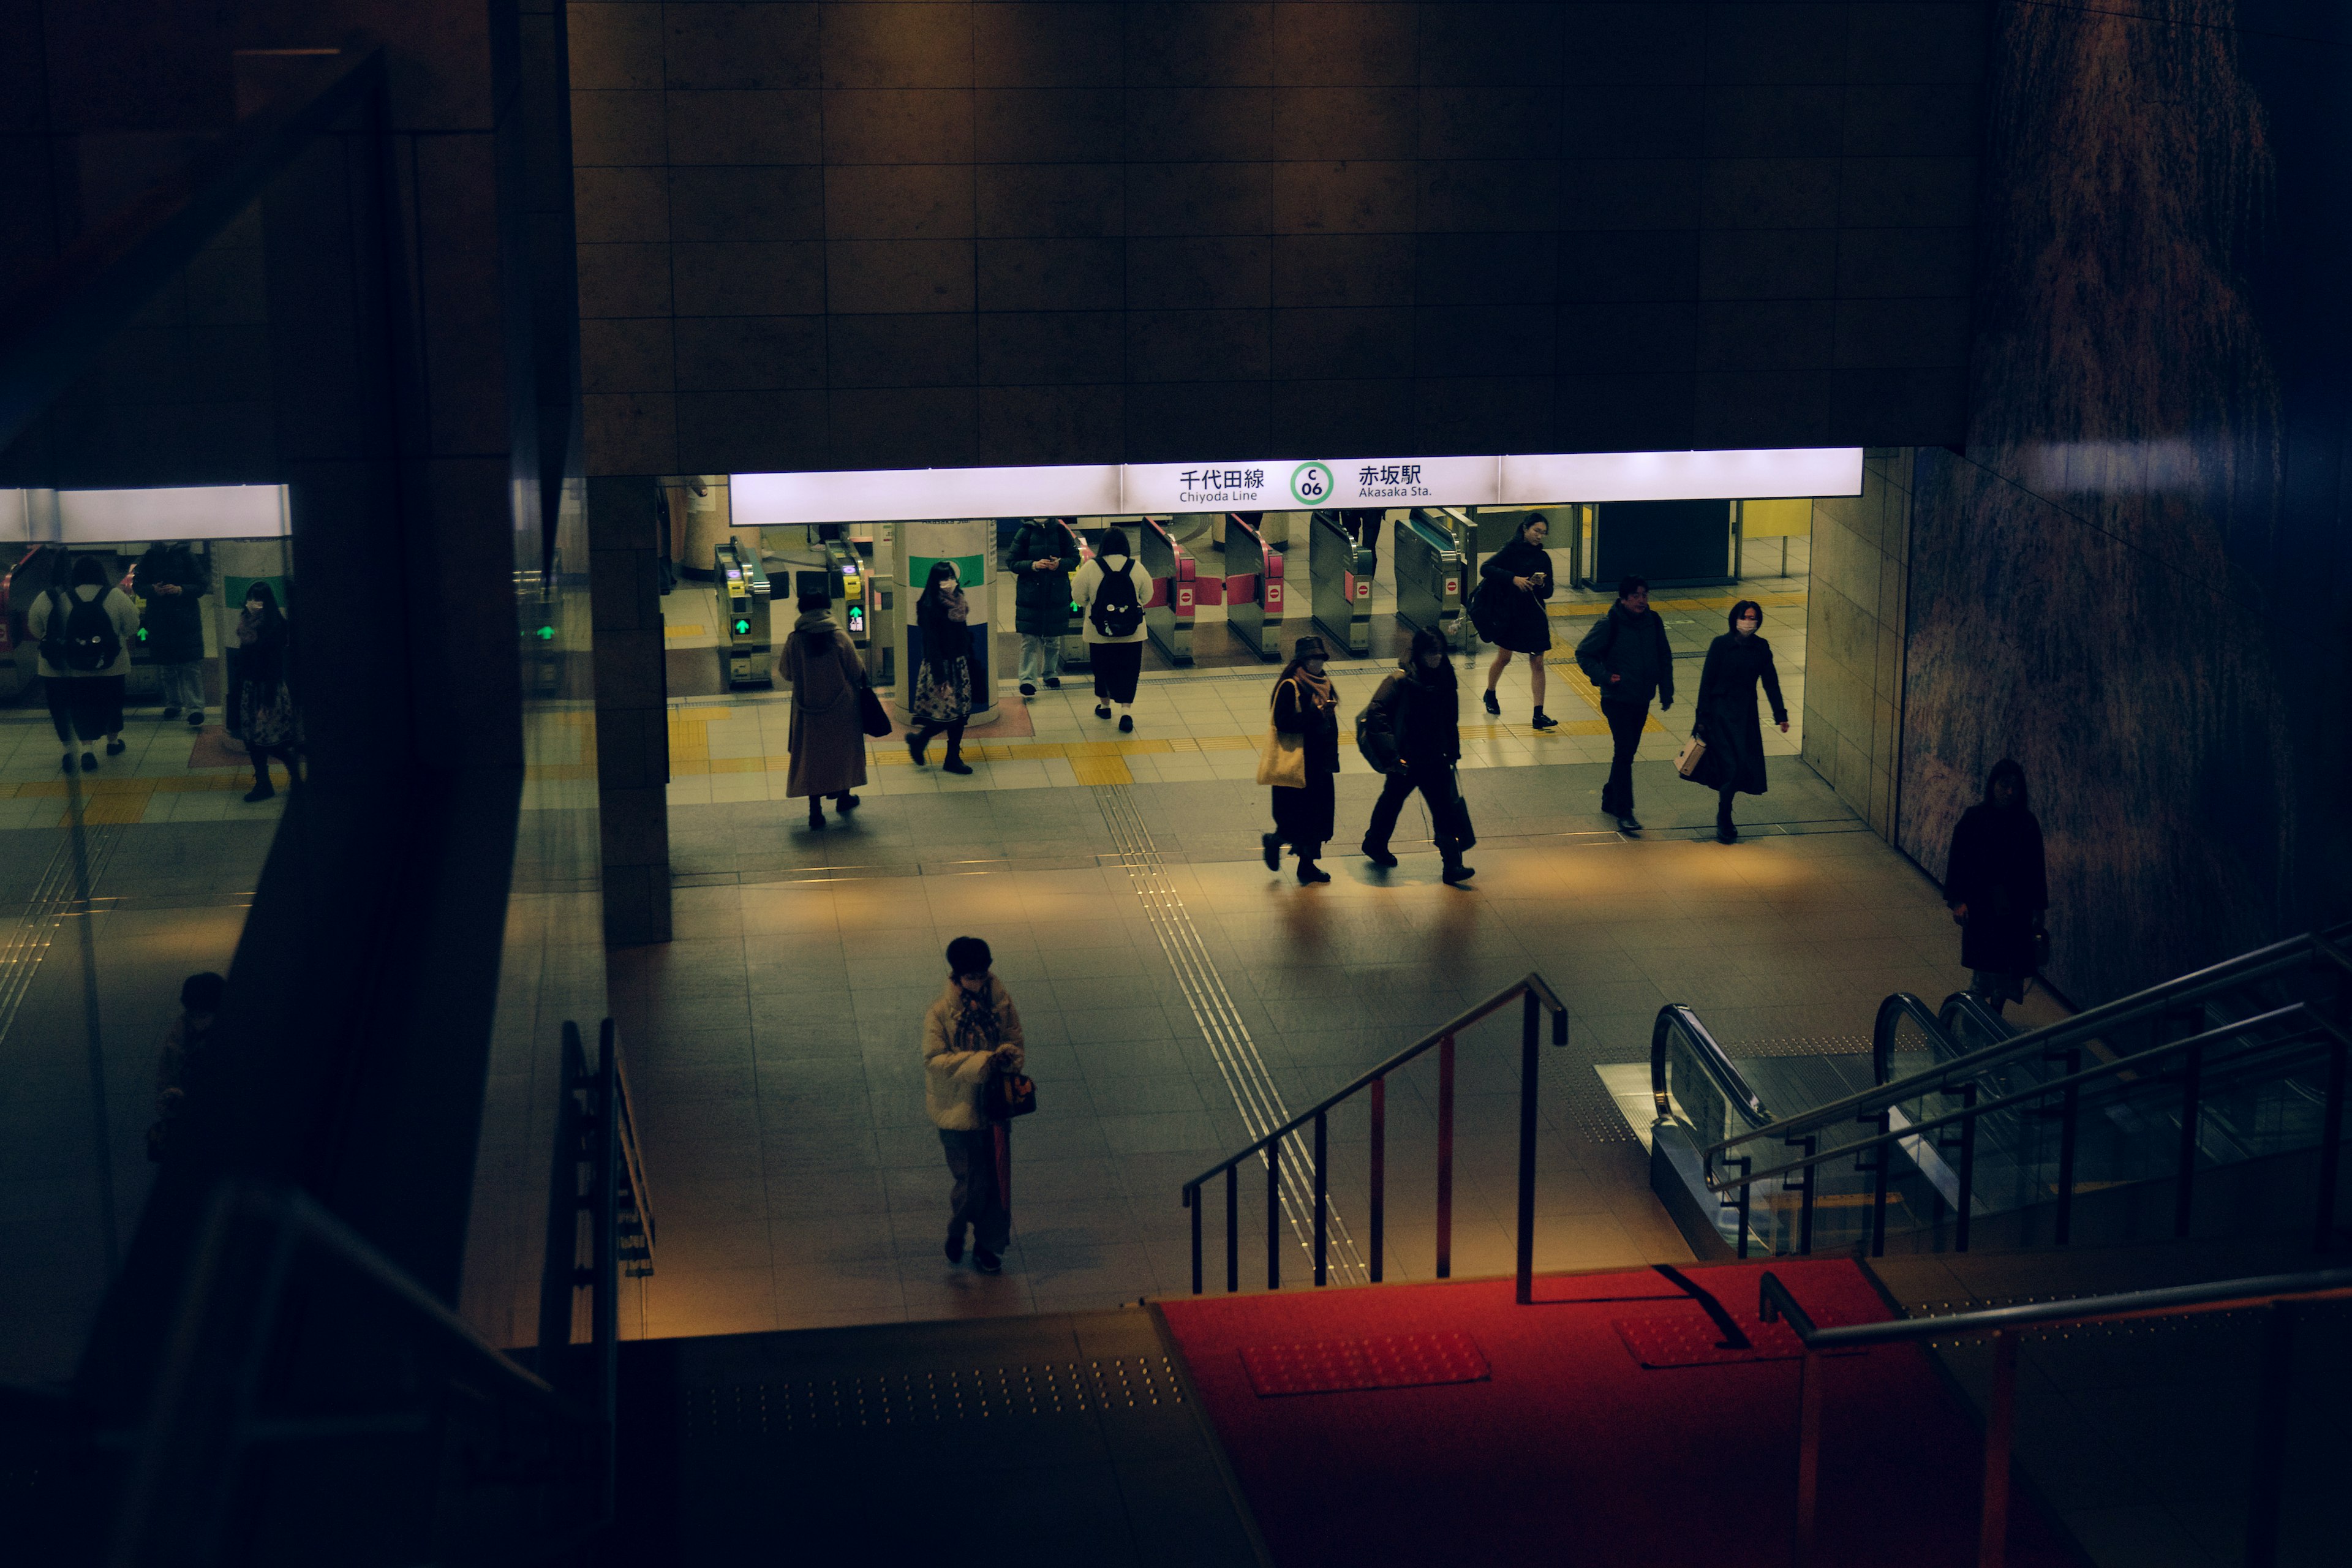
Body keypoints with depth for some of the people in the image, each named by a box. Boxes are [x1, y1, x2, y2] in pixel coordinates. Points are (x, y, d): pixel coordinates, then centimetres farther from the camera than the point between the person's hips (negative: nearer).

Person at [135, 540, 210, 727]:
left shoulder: (186, 555, -2)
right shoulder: (149, 557, 4)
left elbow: (202, 585, -2)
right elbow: (139, 585, 7)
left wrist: (181, 590, -19)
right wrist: (153, 590, -14)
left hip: (186, 619, -3)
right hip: (159, 619, 3)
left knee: (191, 667, -10)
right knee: (166, 666, 10)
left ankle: (195, 709, -13)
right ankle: (173, 703, 25)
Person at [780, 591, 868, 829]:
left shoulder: (794, 641, -10)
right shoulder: (840, 638, -13)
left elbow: (787, 673, 1)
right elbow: (858, 671, -6)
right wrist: (861, 686, 15)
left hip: (808, 710, 1)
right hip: (841, 709, -1)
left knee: (811, 756, 8)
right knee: (843, 750, 20)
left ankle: (815, 810, 4)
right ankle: (843, 796, 32)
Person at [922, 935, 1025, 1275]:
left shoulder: (1000, 1001, -5)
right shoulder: (940, 1012, -16)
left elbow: (1014, 1039, 5)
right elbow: (934, 1059, -19)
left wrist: (1009, 1056, -20)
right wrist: (981, 1062, -28)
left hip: (995, 1103, 4)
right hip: (959, 1107, -4)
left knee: (996, 1177, 10)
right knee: (973, 1180, -1)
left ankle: (988, 1245, 28)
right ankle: (956, 1229, 30)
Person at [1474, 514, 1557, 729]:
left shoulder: (1543, 558, 6)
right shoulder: (1511, 551, -6)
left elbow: (1548, 593, 8)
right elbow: (1486, 569, -18)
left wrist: (1542, 584, -15)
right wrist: (1513, 578, -27)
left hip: (1534, 615, 3)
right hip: (1509, 612, -3)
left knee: (1537, 663, -3)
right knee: (1503, 658, 10)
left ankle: (1539, 714, -4)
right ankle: (1490, 695, 38)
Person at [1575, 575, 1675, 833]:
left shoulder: (1654, 622, 1)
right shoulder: (1609, 625, -15)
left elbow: (1664, 658, 13)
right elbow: (1583, 654, -7)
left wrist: (1666, 692, 11)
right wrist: (1605, 677, -19)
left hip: (1642, 701, 6)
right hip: (1616, 701, -6)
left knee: (1628, 751, 15)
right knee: (1624, 751, -12)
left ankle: (1610, 798, 32)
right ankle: (1623, 812, -10)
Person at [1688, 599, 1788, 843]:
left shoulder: (1761, 648, 3)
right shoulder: (1721, 645, -9)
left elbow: (1771, 683, 9)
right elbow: (1707, 681, -7)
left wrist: (1781, 715, 7)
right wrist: (1703, 716, -10)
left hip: (1747, 714, 5)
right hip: (1721, 713, -5)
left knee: (1745, 766, 5)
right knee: (1731, 766, -10)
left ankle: (1724, 819, 19)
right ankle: (1724, 823, 2)